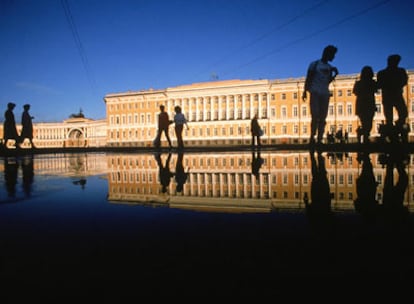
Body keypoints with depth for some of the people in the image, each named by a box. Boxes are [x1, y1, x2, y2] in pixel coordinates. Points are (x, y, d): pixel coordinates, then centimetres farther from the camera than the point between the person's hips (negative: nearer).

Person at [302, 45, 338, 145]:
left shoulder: (329, 67, 17)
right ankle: (312, 137, -10)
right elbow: (308, 79, 0)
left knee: (322, 118, -1)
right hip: (315, 93, -5)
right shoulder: (314, 64, 4)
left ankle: (319, 139, -1)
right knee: (315, 116, -13)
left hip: (325, 94, 5)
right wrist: (305, 91, -10)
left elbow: (328, 81, 19)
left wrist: (335, 74, 6)